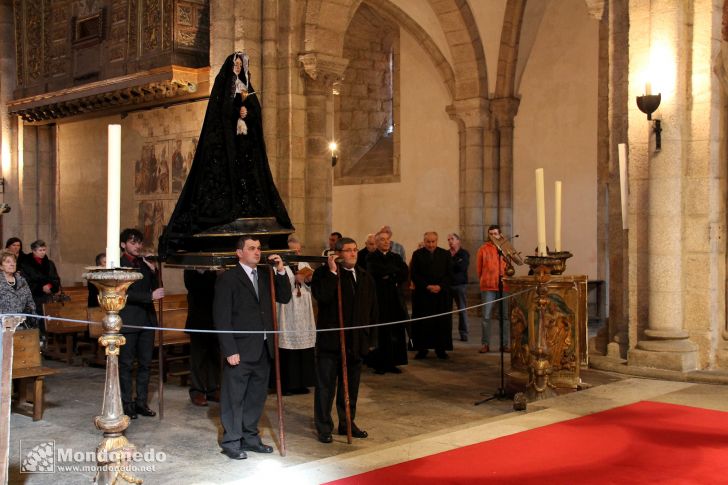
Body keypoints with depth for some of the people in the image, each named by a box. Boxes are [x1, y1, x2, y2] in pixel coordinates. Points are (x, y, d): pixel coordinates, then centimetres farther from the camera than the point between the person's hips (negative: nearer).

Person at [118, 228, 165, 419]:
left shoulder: (145, 263, 13)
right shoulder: (119, 264, -7)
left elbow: (154, 289, 12)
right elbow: (125, 293, -16)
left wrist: (153, 271, -4)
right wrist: (150, 296, -23)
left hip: (147, 319, 6)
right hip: (128, 321, -6)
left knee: (145, 363, 9)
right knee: (126, 364, 1)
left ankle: (141, 402, 17)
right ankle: (126, 403, 8)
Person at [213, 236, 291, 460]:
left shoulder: (264, 277, 12)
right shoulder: (228, 279, -7)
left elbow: (284, 298, 10)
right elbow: (221, 317, -11)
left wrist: (281, 271, -2)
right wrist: (230, 350, -16)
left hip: (263, 349, 7)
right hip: (240, 350, -6)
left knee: (256, 396, 14)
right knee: (234, 398, 3)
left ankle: (250, 437, 26)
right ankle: (231, 442, 14)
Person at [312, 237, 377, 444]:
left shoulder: (365, 277, 10)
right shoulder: (323, 273, -6)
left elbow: (372, 308, 15)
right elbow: (322, 296, -25)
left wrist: (369, 333, 9)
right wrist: (332, 272, -24)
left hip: (356, 341, 5)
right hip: (330, 340, -5)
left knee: (351, 385, 15)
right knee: (326, 385, 2)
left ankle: (347, 423, 27)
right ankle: (324, 427, 11)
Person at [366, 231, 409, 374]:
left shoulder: (396, 257, 15)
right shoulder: (372, 258, 2)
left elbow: (405, 272, 2)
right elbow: (375, 271, -17)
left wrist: (390, 276, -9)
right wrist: (395, 270, -7)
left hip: (395, 298, 4)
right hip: (379, 297, -4)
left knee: (397, 331, 1)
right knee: (381, 332, -3)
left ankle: (392, 363, 9)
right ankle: (380, 364, 5)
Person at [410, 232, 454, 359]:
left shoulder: (445, 254, 7)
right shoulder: (417, 254, 3)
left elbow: (449, 274, 4)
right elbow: (414, 275, -1)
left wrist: (440, 286, -11)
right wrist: (427, 286, -12)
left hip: (441, 294, 1)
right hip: (422, 294, -1)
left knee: (442, 323, 1)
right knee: (423, 323, -1)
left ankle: (440, 349, 8)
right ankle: (422, 349, 4)